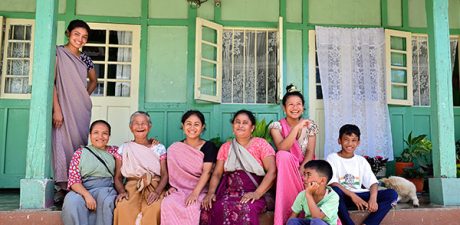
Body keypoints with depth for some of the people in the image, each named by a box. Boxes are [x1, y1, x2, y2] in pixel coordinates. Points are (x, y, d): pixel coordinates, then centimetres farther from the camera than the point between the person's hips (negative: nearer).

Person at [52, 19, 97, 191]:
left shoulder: (85, 59, 14)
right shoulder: (58, 52, 0)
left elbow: (93, 81, 29)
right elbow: (51, 81, -7)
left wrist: (85, 96, 10)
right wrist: (56, 109, -14)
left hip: (82, 109, 5)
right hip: (64, 107, -4)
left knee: (80, 144, 3)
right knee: (64, 143, -7)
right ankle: (63, 187, -2)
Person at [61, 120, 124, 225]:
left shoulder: (114, 151, 17)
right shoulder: (80, 152, 12)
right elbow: (73, 180, 2)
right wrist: (87, 195, -16)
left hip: (107, 188, 0)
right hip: (83, 190, 0)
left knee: (106, 200, -35)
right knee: (71, 201, -33)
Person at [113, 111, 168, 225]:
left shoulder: (159, 148, 9)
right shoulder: (124, 149, 11)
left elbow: (165, 175, 4)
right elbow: (118, 176, 8)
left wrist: (157, 191, -15)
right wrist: (122, 191, -13)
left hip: (154, 186, 0)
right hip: (132, 186, 1)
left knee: (155, 208, -35)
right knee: (123, 207, -34)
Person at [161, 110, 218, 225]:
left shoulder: (209, 146, 1)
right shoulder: (174, 148, 9)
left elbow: (206, 172, -10)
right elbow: (172, 172, 16)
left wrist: (195, 193, -22)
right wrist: (172, 187, -3)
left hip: (201, 191, -2)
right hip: (180, 190, 2)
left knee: (191, 207, -33)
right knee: (167, 204, -29)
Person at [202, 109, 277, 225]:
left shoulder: (260, 144, 5)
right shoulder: (225, 147, 17)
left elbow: (272, 171, -6)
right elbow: (217, 174, 12)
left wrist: (257, 193, -20)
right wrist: (211, 192, -9)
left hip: (252, 194, -3)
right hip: (228, 192, 3)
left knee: (245, 209, -36)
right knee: (217, 208, -30)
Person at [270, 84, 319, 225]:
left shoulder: (310, 125, 5)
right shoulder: (277, 126, -4)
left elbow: (310, 152, -5)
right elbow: (282, 149, -22)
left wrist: (301, 171, -22)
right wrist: (297, 127, -27)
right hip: (286, 171, 0)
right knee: (283, 155, -36)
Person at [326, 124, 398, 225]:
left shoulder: (361, 160, 13)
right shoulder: (332, 158, 1)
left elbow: (373, 182, 2)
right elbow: (333, 183, -13)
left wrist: (373, 198, -19)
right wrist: (352, 195, -25)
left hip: (359, 196, 4)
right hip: (342, 197, -4)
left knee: (392, 194, -15)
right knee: (335, 191, -39)